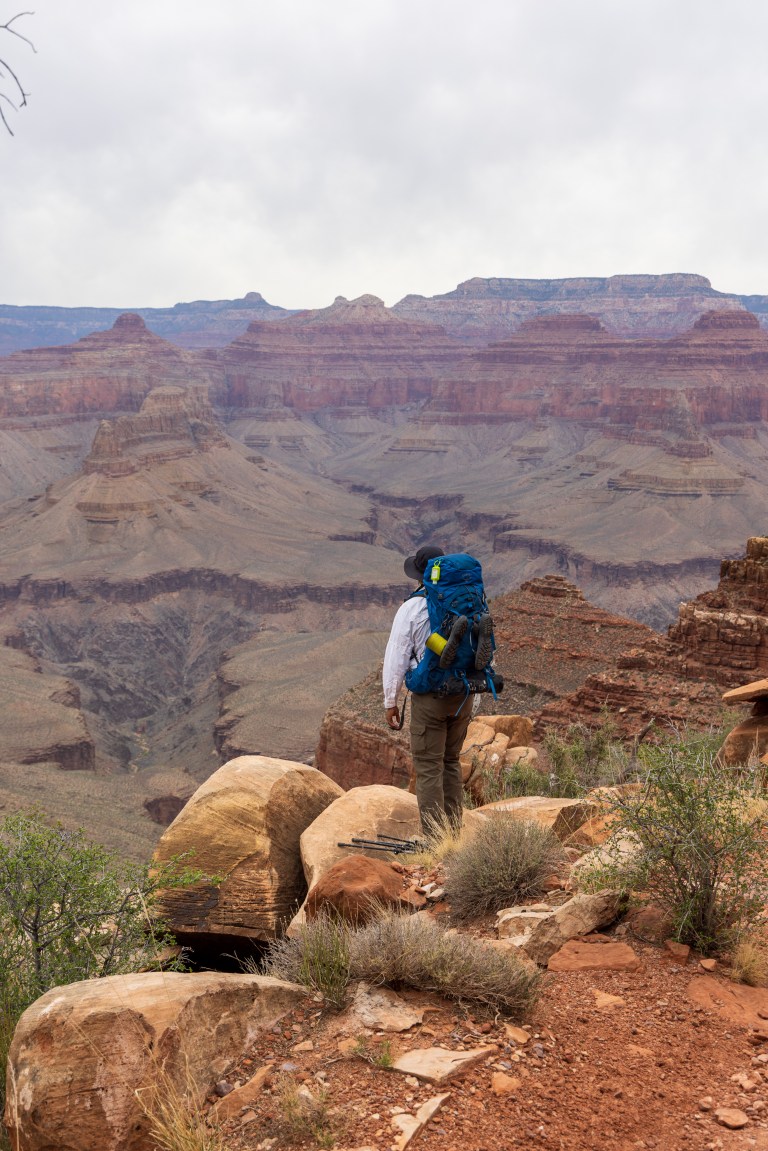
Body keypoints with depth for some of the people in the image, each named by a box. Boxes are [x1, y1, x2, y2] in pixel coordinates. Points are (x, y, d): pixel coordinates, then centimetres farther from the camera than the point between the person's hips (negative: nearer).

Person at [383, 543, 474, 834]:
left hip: (429, 698, -5)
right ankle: (453, 831, 23)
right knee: (451, 762, 20)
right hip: (462, 697, 5)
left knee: (428, 768, 1)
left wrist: (390, 702, 2)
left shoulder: (411, 608, -10)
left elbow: (395, 658, -8)